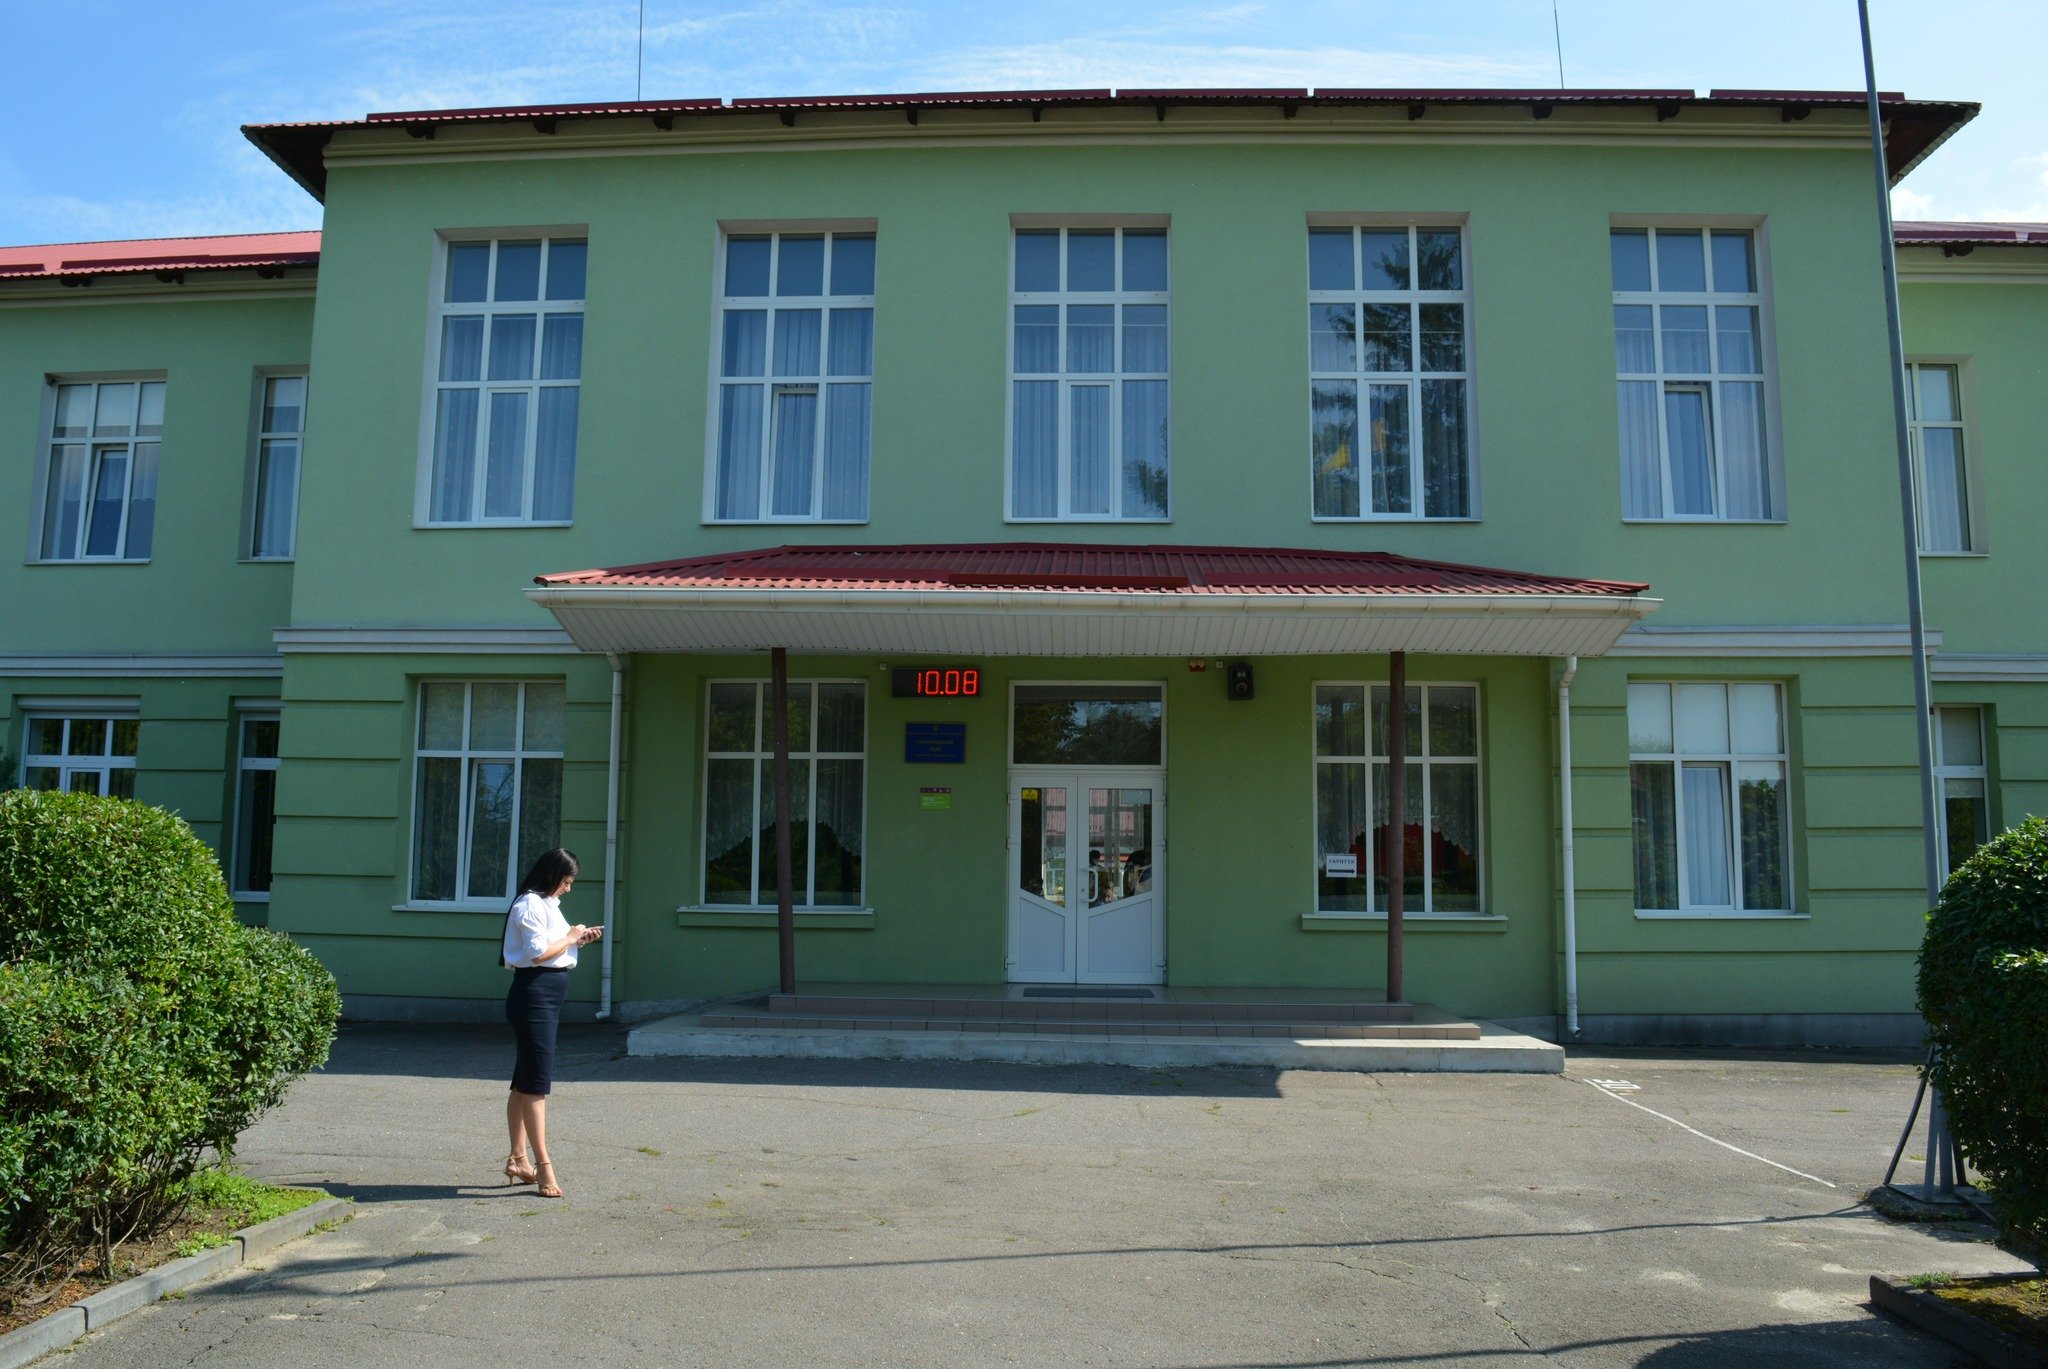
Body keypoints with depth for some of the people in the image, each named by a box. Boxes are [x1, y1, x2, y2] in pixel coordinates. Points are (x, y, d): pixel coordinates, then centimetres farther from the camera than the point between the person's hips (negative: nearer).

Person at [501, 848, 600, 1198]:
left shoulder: (547, 904, 20)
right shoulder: (530, 904, -12)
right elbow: (538, 952, -21)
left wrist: (578, 940, 11)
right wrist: (569, 938, -8)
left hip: (548, 998, 11)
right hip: (534, 995, -11)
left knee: (525, 1081, 14)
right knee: (537, 1082, -9)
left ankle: (518, 1159, 21)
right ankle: (543, 1166, -8)